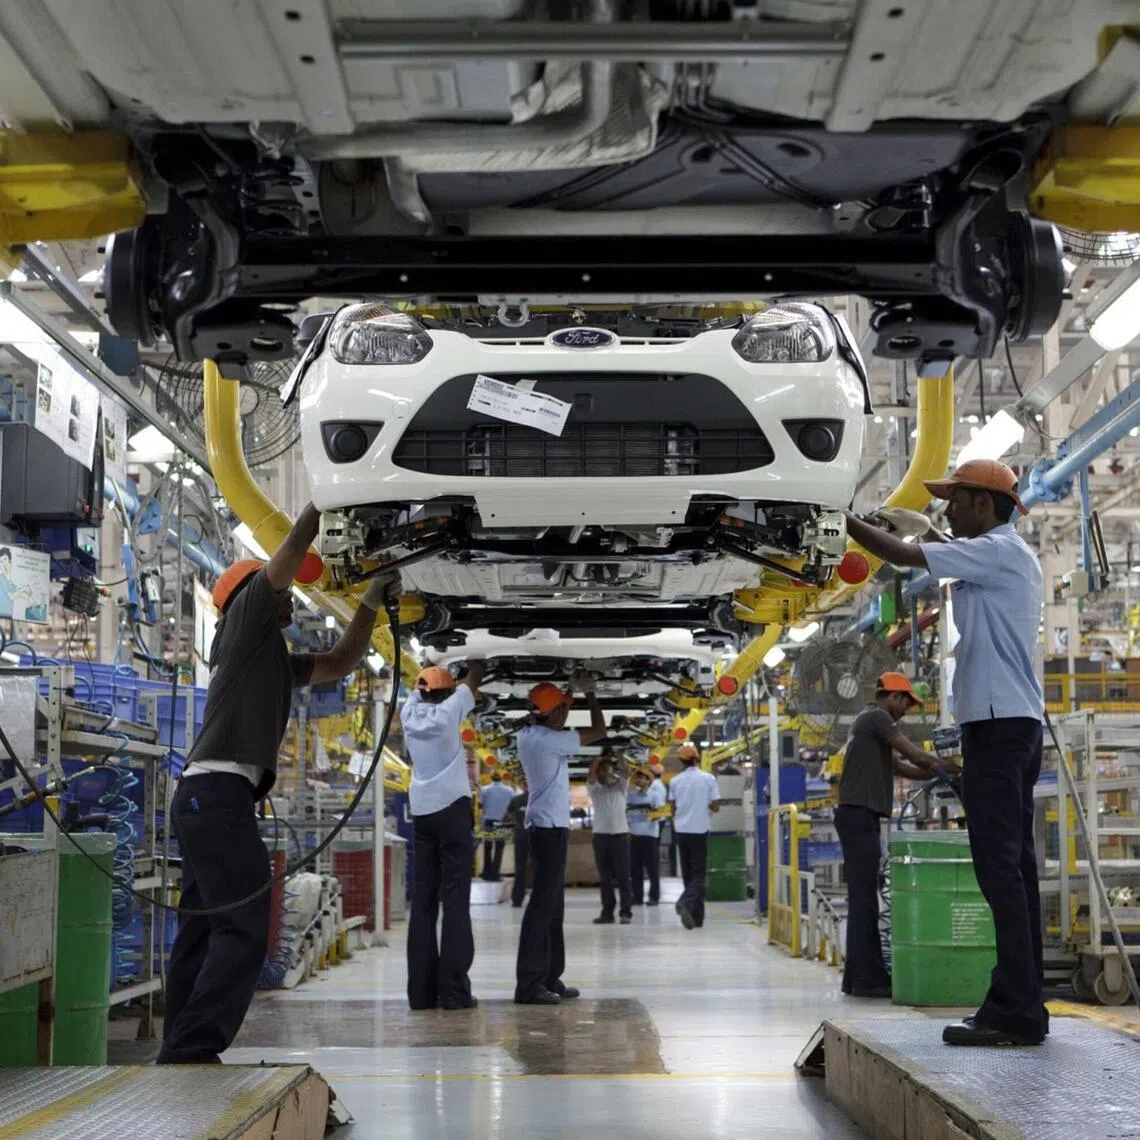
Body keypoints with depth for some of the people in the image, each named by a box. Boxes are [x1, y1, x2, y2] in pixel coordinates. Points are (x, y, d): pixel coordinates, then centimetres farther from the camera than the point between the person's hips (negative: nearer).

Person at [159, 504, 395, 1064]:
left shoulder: (276, 659, 26)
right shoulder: (244, 622, 3)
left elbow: (340, 662, 30)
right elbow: (295, 546, -2)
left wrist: (371, 603, 19)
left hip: (206, 799, 10)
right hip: (217, 792, -10)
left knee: (204, 930, 7)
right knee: (244, 928, -15)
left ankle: (181, 1053, 8)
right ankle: (193, 1050, -19)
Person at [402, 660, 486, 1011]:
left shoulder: (409, 714, 7)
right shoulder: (447, 712, -3)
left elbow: (417, 688, 28)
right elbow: (473, 680, 10)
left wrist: (434, 668, 37)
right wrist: (474, 660, 25)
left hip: (422, 813, 5)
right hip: (452, 809, -5)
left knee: (423, 901, 4)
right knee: (455, 900, -6)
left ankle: (421, 990, 0)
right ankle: (454, 990, -11)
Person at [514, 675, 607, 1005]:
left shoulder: (527, 737, 8)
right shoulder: (551, 740, -16)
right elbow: (598, 731, -9)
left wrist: (568, 693, 22)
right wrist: (591, 696, 4)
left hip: (541, 826, 10)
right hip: (551, 827, -10)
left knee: (552, 906, 13)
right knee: (543, 904, -10)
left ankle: (549, 978, 16)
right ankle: (528, 984, -12)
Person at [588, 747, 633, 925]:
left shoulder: (620, 785, 9)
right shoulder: (594, 787, 9)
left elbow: (626, 770, -7)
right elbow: (591, 772, -9)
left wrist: (617, 756, -10)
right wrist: (600, 758, -8)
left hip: (620, 834, -1)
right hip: (601, 835, 1)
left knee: (623, 876, -2)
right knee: (605, 878, 4)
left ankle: (626, 912, -3)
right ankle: (607, 911, 8)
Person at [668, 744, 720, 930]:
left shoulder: (675, 781, 1)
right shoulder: (708, 779, -5)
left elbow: (672, 808, 5)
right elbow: (716, 807, -4)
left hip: (681, 830, 3)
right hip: (700, 830, -3)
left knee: (688, 873, 11)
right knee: (698, 874, 0)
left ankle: (696, 916, 12)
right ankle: (686, 903, -26)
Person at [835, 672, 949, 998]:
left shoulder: (867, 722, 26)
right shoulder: (877, 717, -4)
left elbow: (901, 767, 24)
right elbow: (914, 754, -10)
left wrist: (939, 774, 16)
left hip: (857, 815, 10)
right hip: (859, 814, -10)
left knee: (862, 897, 9)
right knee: (865, 898, -11)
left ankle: (858, 976, 10)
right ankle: (868, 977, -13)